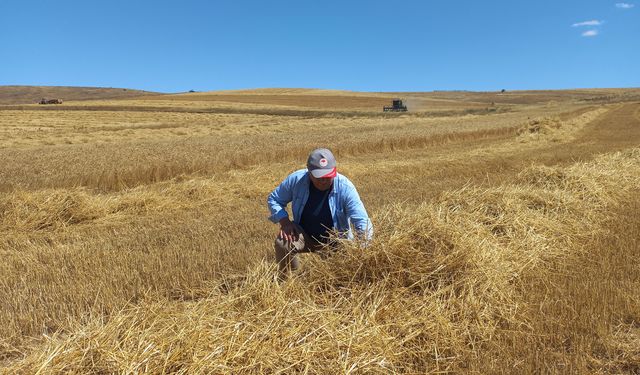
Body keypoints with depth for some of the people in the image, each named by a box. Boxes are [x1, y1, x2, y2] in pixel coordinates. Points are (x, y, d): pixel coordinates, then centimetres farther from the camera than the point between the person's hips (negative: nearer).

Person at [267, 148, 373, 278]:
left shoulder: (345, 188, -25)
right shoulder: (296, 179, -19)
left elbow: (363, 223, -26)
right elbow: (273, 199, -2)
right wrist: (284, 221, -20)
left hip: (334, 242, 0)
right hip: (304, 236, 1)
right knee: (283, 243, -29)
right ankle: (285, 280, 1)